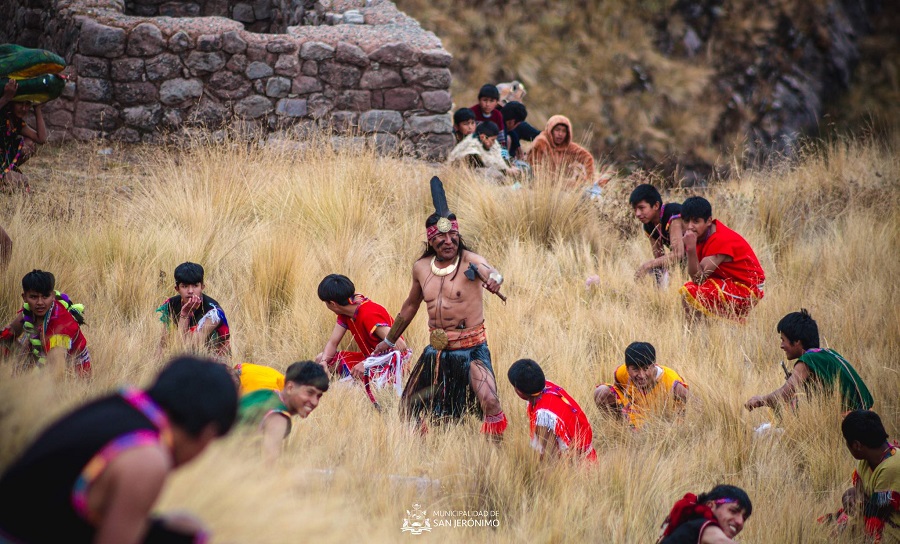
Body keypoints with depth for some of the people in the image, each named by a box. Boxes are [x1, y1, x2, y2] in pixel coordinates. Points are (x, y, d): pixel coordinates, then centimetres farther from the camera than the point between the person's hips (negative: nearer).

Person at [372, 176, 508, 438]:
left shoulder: (469, 261, -12)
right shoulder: (421, 268, 5)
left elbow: (490, 272, -36)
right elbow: (410, 306, 22)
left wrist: (493, 278, -61)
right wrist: (390, 340, 34)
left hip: (471, 350, -6)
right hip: (436, 352, 6)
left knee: (490, 401, -27)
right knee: (409, 410, 11)